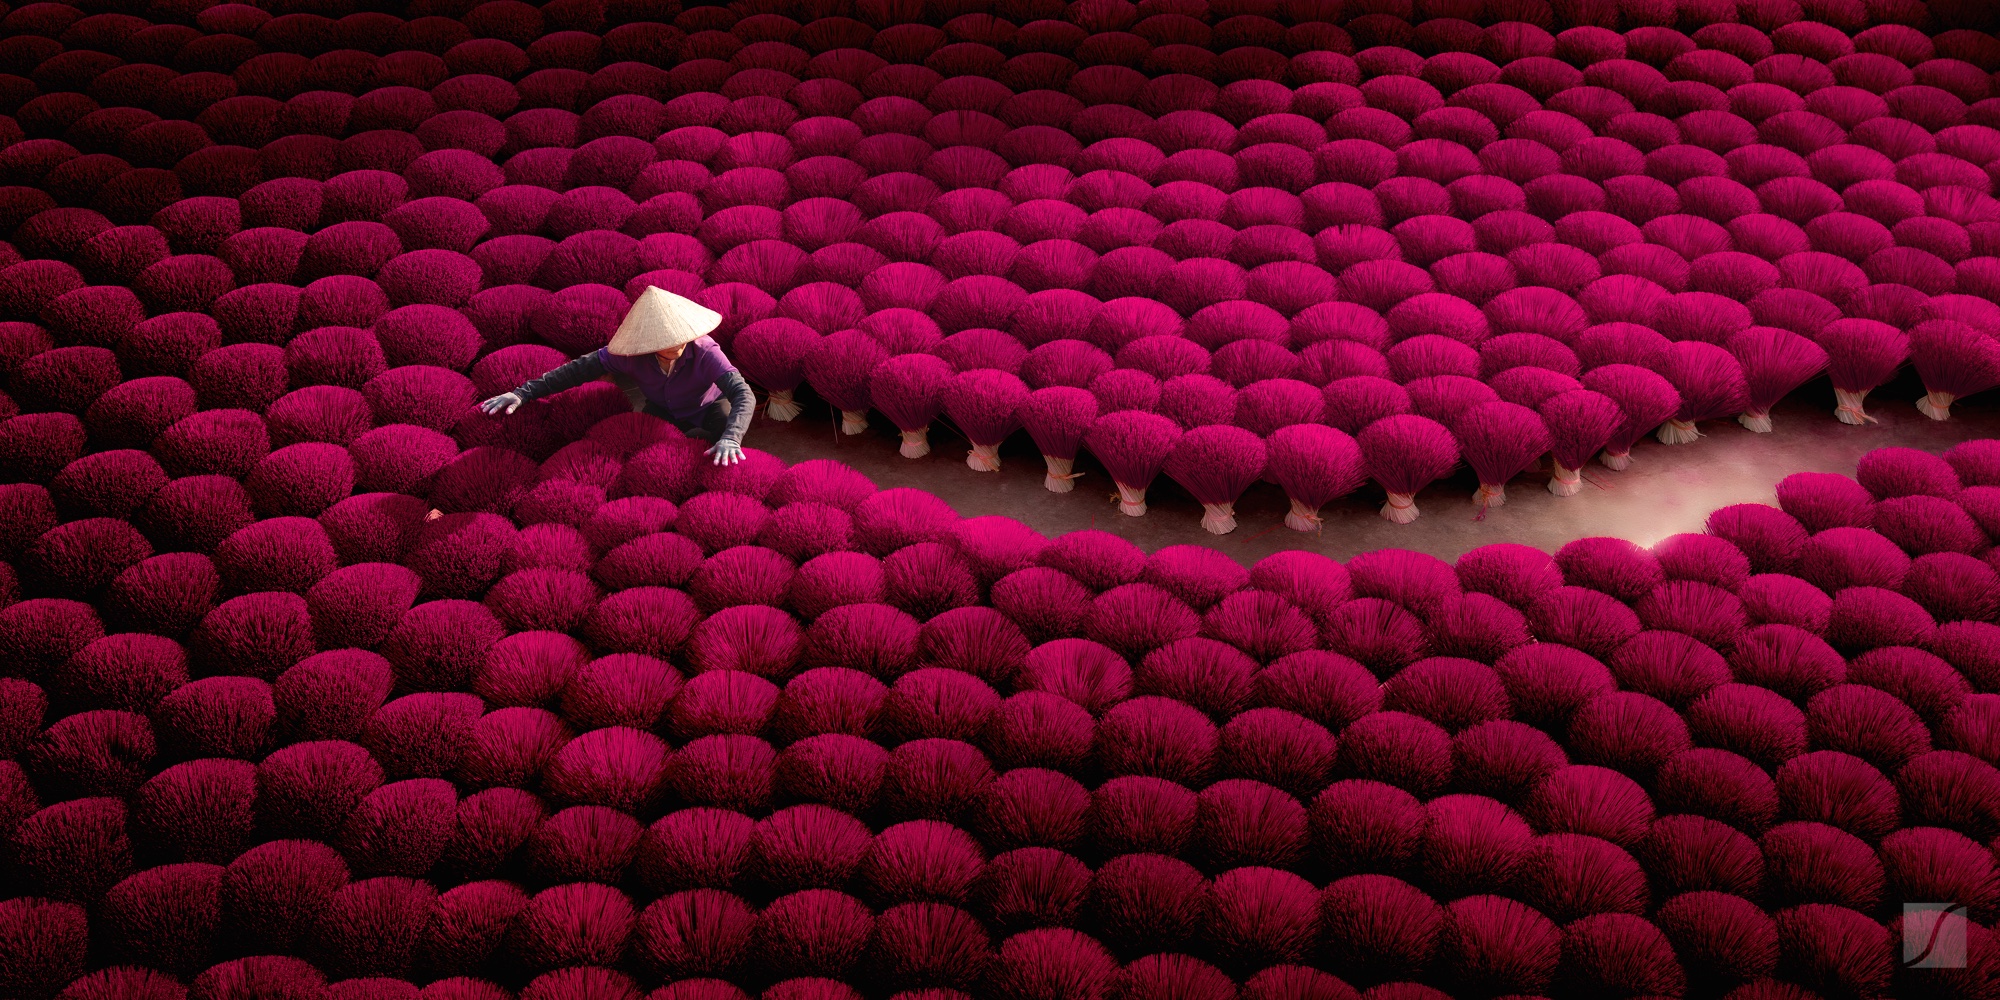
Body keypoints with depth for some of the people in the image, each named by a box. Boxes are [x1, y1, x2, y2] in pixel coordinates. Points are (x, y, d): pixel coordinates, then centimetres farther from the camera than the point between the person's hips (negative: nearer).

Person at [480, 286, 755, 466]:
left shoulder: (705, 352, -37)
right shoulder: (632, 355, -29)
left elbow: (743, 394, -46)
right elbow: (580, 369, -26)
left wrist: (730, 438, -65)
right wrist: (523, 393, -33)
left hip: (708, 409, -2)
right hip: (663, 413, 2)